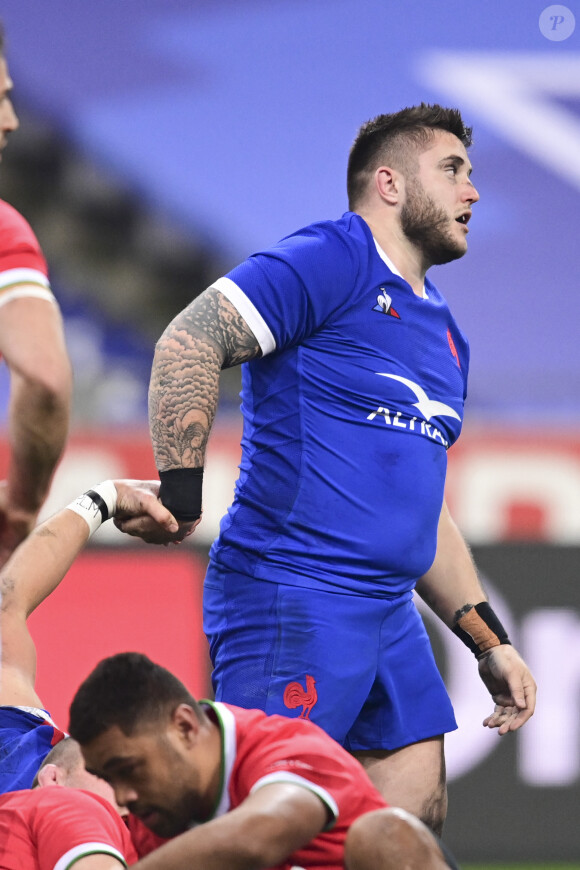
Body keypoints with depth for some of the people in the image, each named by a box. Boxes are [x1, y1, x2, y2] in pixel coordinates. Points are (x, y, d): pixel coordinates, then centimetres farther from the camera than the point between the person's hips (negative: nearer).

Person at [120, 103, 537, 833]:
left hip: (389, 611, 9)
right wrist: (179, 497, -22)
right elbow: (188, 342, -17)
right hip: (292, 596, -9)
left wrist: (488, 642, 21)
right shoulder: (331, 261, -6)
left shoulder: (442, 331, 22)